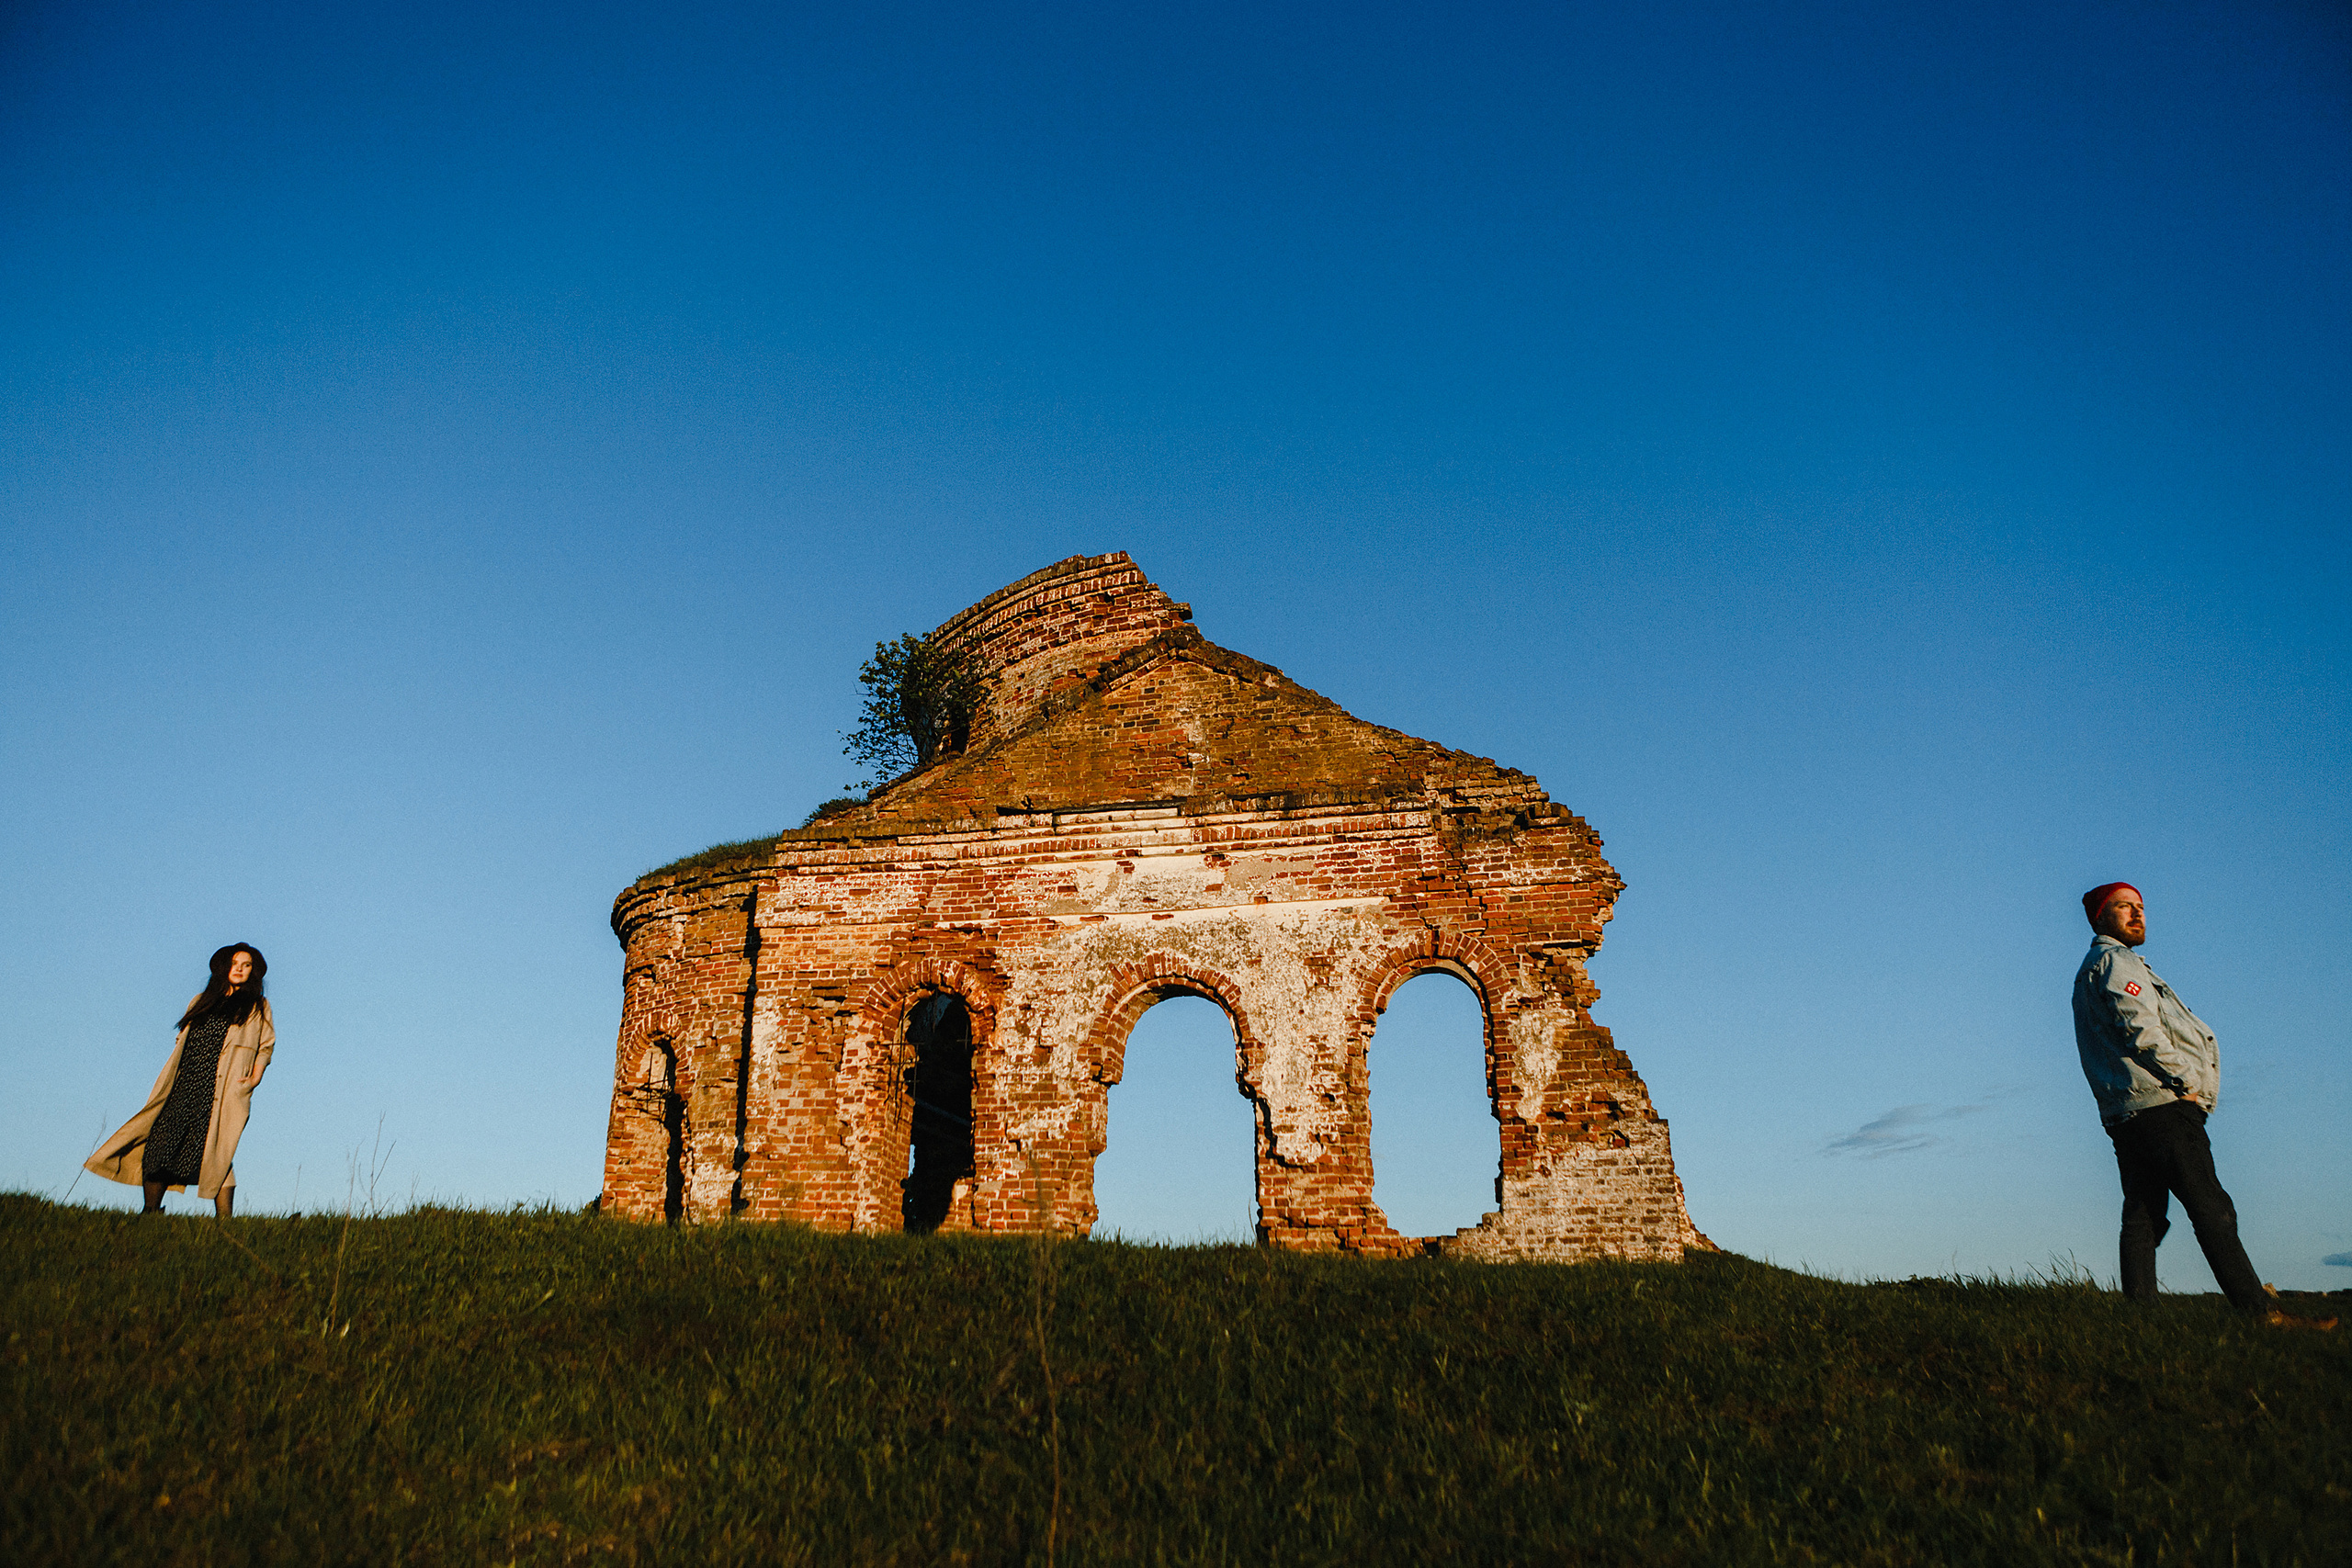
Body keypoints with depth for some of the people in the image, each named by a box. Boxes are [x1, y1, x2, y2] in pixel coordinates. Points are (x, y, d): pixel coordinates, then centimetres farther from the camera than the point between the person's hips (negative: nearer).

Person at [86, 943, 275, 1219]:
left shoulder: (257, 1007, 10)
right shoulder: (201, 1001, 20)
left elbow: (266, 1045, 10)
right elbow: (182, 1042, 23)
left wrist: (255, 1078, -4)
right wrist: (165, 1087, 14)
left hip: (220, 1094, -4)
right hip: (182, 1088, 5)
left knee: (216, 1155, -13)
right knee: (157, 1146, -3)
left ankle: (224, 1224, -10)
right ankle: (150, 1213, 13)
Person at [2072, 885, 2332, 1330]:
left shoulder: (2089, 974, 26)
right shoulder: (2116, 962, -4)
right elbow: (2141, 1028, -17)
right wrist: (2185, 1082, -10)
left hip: (2123, 1115, 10)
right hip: (2163, 1105, -10)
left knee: (2143, 1216, 5)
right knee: (2212, 1210, -11)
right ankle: (2259, 1312, -12)